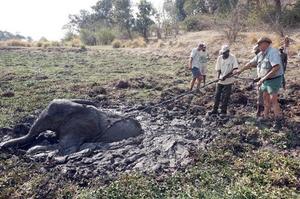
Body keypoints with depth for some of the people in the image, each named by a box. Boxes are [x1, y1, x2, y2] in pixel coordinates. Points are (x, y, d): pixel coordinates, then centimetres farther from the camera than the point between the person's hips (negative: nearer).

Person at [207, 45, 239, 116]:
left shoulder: (232, 58, -10)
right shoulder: (220, 58, 1)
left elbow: (235, 69, -16)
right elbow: (218, 69, 5)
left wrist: (225, 76, -24)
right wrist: (219, 76, -14)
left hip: (228, 81, -4)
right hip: (220, 81, 4)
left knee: (225, 97, 1)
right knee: (217, 95, 8)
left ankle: (223, 111, 13)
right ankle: (215, 110, 19)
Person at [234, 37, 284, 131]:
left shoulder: (272, 52, -20)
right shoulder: (261, 54, 8)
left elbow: (276, 68, -29)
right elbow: (251, 63, 18)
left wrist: (263, 78, -30)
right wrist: (240, 70, 18)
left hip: (273, 80, -9)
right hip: (265, 80, 9)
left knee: (273, 100, -9)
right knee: (265, 98, 15)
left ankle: (278, 122, -3)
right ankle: (265, 117, 27)